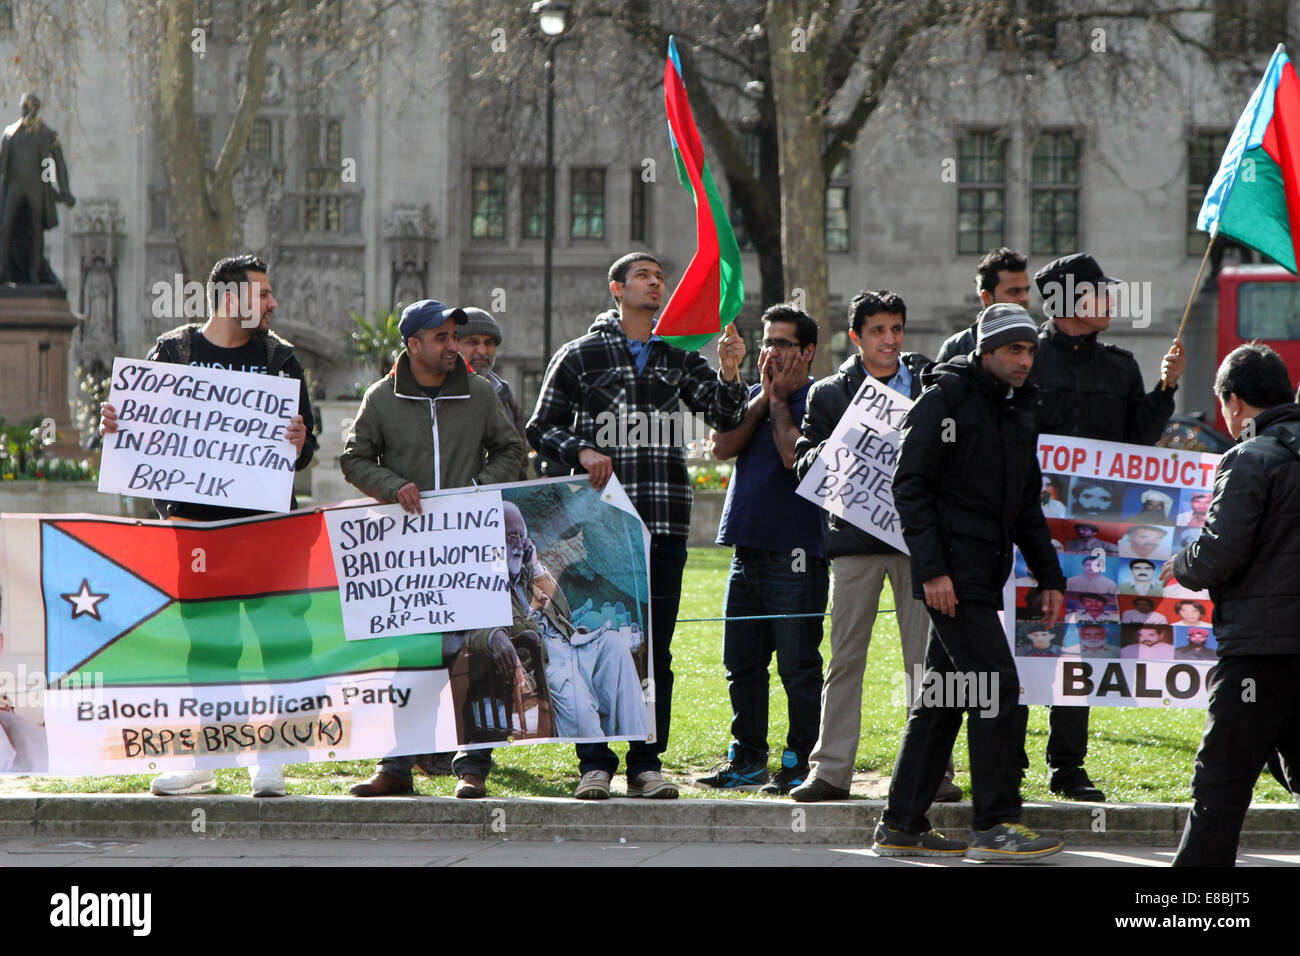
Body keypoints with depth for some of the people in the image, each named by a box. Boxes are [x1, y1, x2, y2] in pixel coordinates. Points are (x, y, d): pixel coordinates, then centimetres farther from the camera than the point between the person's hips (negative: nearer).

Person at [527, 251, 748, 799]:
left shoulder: (680, 358, 15)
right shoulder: (580, 356, 7)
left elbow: (726, 420, 8)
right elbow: (542, 428, 10)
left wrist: (730, 375, -11)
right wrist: (579, 451, -9)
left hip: (664, 523, 3)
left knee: (656, 647, 3)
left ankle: (646, 764, 8)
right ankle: (595, 764, 1)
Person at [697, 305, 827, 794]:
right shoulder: (751, 396, 16)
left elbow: (795, 455, -18)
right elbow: (722, 447, 1)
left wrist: (780, 400, -8)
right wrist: (763, 398, -3)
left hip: (796, 553, -7)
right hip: (747, 547, 7)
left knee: (798, 665, -5)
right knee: (742, 663, 10)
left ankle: (800, 763, 1)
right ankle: (746, 761, 18)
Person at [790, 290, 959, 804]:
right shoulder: (829, 394, 9)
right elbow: (804, 467, 7)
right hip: (856, 537, 0)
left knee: (926, 658, 0)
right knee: (845, 657, 1)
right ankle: (830, 770, 4)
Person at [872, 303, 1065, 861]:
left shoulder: (1018, 413, 17)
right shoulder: (946, 400, -8)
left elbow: (1026, 505, 24)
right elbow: (910, 486, -12)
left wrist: (1049, 575, 17)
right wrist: (931, 568, -19)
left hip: (985, 574, 9)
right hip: (952, 573, -9)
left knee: (943, 693, 10)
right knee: (997, 684, -13)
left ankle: (901, 825, 14)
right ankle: (995, 825, -9)